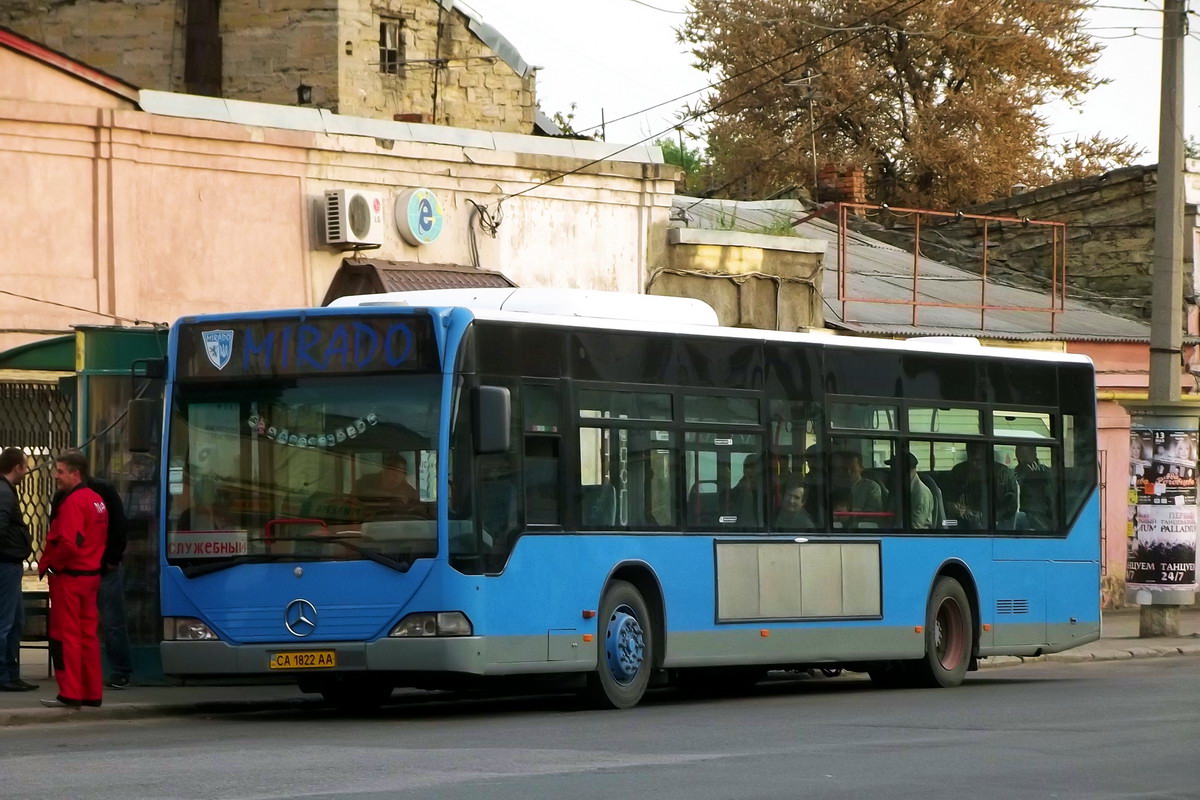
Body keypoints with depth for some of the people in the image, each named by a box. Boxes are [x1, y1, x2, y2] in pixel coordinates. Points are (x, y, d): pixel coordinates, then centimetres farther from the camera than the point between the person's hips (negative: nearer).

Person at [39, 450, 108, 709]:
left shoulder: (73, 502, -17)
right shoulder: (96, 500, 13)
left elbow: (67, 543, -25)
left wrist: (45, 564, -11)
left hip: (69, 576, -9)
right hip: (92, 573, 9)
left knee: (65, 636, -4)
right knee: (88, 635, 11)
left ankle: (70, 694, -5)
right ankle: (92, 693, 13)